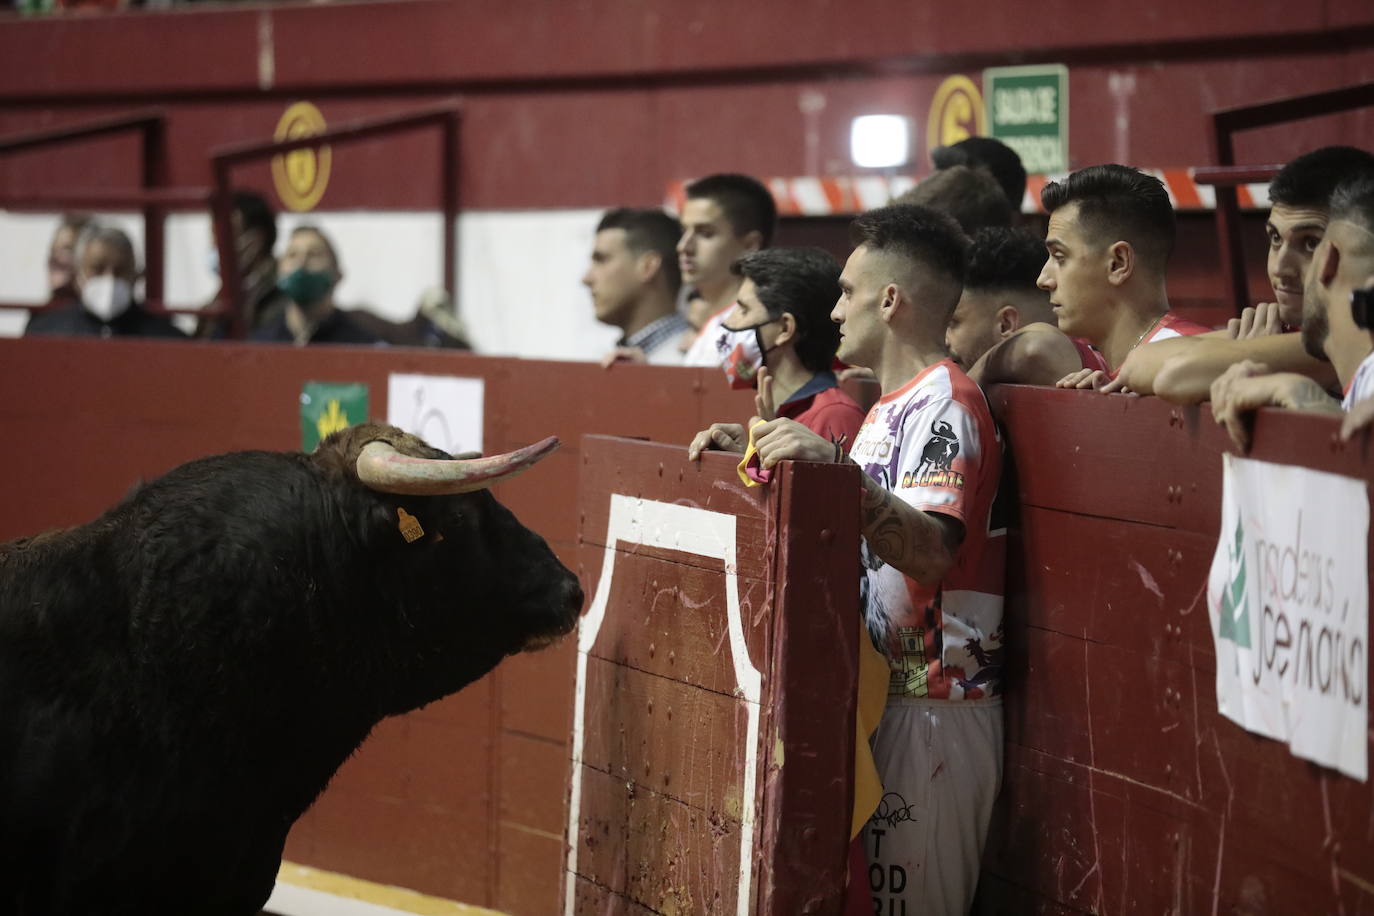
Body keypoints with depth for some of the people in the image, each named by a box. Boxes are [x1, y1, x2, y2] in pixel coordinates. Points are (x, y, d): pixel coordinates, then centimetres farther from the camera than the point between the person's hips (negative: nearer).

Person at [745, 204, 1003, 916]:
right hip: (881, 693, 10)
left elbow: (931, 551, -27)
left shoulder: (943, 402, -12)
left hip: (932, 707, -10)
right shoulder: (892, 405, 20)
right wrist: (759, 445, 20)